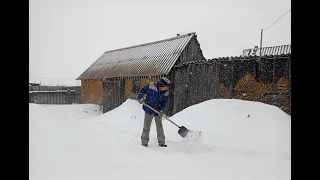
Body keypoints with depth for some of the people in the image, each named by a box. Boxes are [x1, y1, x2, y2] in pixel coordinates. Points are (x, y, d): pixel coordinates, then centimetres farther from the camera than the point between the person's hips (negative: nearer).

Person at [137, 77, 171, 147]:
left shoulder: (166, 92, -8)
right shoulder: (151, 86, -16)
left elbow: (164, 103, 1)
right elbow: (142, 90, -3)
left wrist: (161, 110, -13)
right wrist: (140, 98, -16)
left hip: (158, 111, 2)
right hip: (148, 110, -2)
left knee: (159, 126, 8)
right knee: (146, 126, 4)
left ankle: (161, 142, 20)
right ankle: (144, 142, 16)